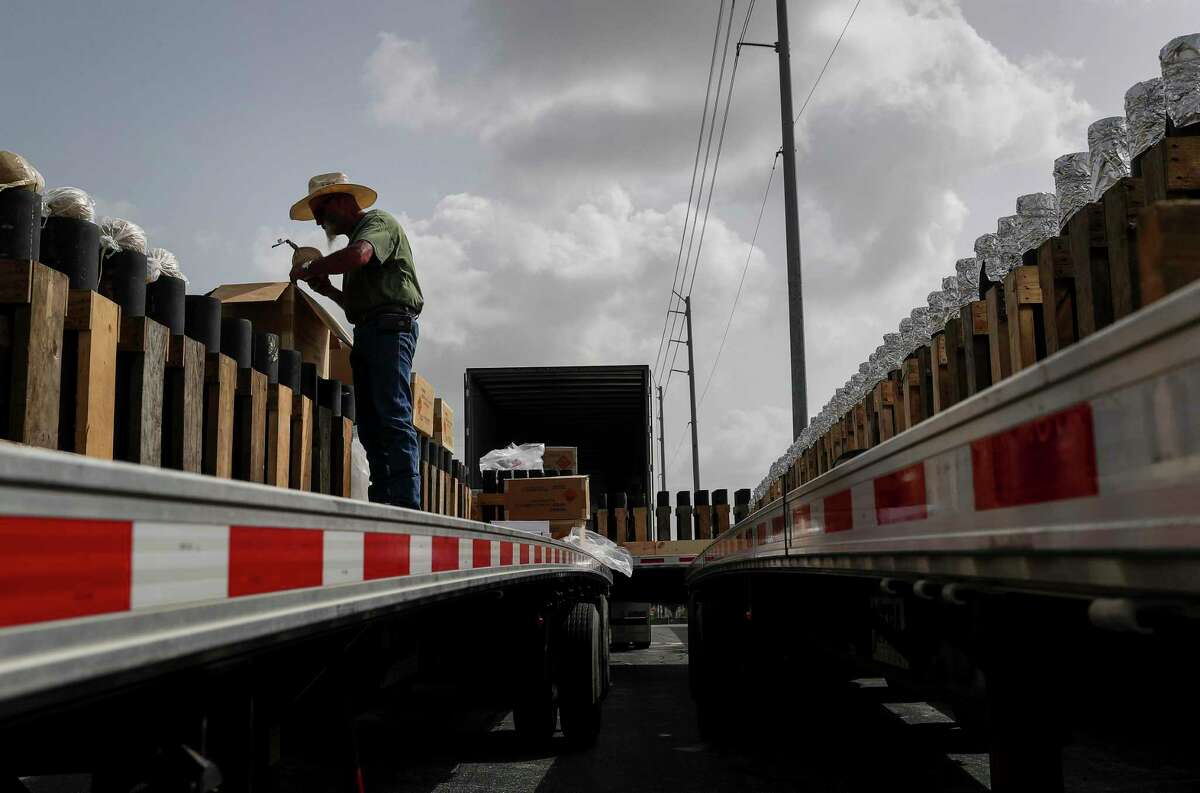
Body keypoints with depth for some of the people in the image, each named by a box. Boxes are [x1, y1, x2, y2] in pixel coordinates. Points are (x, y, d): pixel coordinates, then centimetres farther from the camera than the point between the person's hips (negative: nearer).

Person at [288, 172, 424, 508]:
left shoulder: (379, 222, 3)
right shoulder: (356, 236, 30)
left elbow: (359, 255, -22)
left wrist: (308, 268, -11)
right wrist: (328, 290, 14)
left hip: (390, 328, -10)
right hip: (367, 332, 10)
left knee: (393, 416, -18)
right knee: (370, 423, 2)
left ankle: (405, 501, -23)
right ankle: (381, 502, 0)